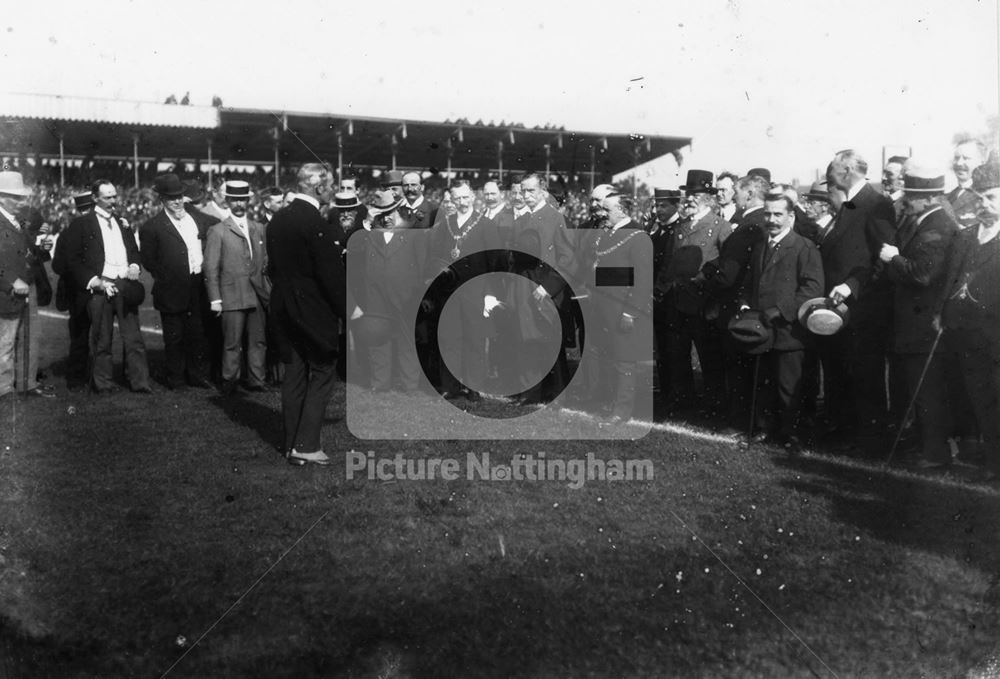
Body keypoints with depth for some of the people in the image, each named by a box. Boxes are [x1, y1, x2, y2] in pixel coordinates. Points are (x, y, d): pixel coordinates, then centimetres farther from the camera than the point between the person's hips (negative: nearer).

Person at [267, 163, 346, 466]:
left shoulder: (278, 219, 6)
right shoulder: (314, 222, -18)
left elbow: (273, 265, 14)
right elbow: (331, 274, -18)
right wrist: (347, 311, -12)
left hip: (285, 306, 8)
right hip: (314, 310, -8)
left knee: (294, 375, 13)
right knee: (322, 374, 1)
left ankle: (291, 443, 18)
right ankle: (306, 445, -2)